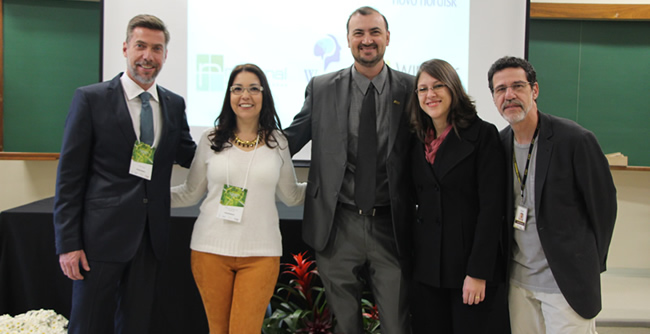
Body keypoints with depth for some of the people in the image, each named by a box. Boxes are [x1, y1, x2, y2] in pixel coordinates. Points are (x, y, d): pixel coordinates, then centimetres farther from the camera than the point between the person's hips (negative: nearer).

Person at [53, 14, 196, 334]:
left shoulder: (175, 104, 7)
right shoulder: (90, 98, -5)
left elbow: (188, 156, 14)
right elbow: (69, 175, -6)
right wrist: (68, 243, -10)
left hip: (150, 236, 4)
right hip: (102, 235, -4)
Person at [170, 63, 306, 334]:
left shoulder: (277, 142, 5)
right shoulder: (211, 140, 4)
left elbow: (291, 195, 13)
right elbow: (190, 193, 8)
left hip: (260, 254, 0)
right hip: (211, 250, 1)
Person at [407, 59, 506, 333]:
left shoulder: (483, 134, -6)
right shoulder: (418, 141, 10)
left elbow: (491, 207, -11)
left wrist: (478, 272, -15)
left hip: (468, 264, -4)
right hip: (426, 266, 5)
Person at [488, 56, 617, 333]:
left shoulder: (576, 139, -14)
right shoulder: (499, 144, 3)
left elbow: (604, 204, -6)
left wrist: (590, 265, 0)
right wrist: (506, 264, 11)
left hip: (566, 280, -5)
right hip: (518, 279, 5)